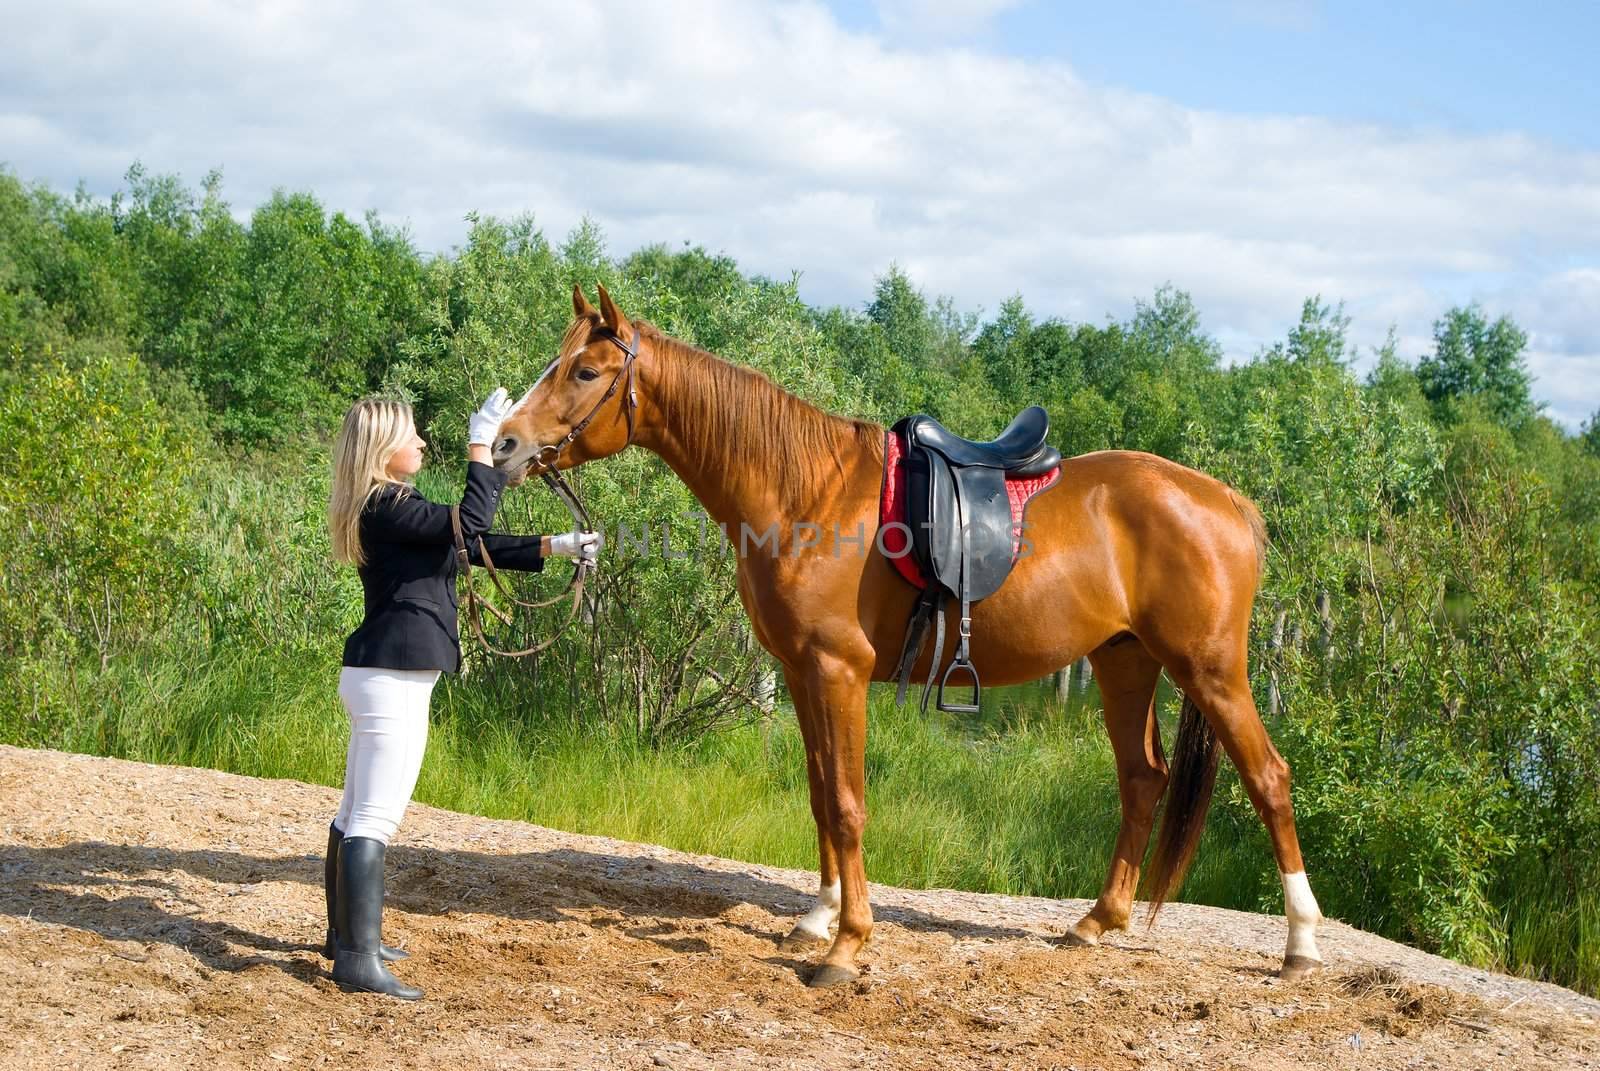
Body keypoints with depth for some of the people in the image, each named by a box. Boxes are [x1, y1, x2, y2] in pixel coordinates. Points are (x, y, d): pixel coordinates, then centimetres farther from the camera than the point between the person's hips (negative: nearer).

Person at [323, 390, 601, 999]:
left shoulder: (387, 508, 16)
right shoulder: (388, 507, -15)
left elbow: (473, 548, 19)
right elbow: (471, 525, -24)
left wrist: (552, 548, 15)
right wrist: (481, 446, -15)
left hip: (379, 675, 11)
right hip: (393, 679, -11)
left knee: (356, 814, 18)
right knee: (374, 821, -12)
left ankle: (347, 935, 30)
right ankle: (358, 961, -14)